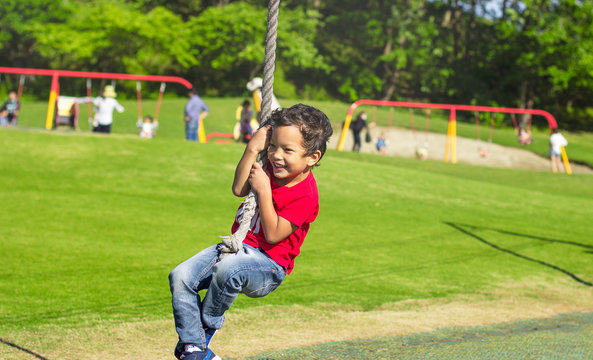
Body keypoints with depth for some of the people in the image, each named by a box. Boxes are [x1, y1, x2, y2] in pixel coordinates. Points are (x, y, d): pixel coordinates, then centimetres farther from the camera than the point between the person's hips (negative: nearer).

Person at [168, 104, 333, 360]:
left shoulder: (305, 195, -19)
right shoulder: (273, 168, 6)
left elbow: (273, 235, -22)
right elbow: (238, 190, 4)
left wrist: (263, 190, -23)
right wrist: (252, 149, -5)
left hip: (268, 263, -8)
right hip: (238, 247, 8)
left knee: (227, 269, -40)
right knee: (180, 276, -10)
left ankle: (208, 326, -13)